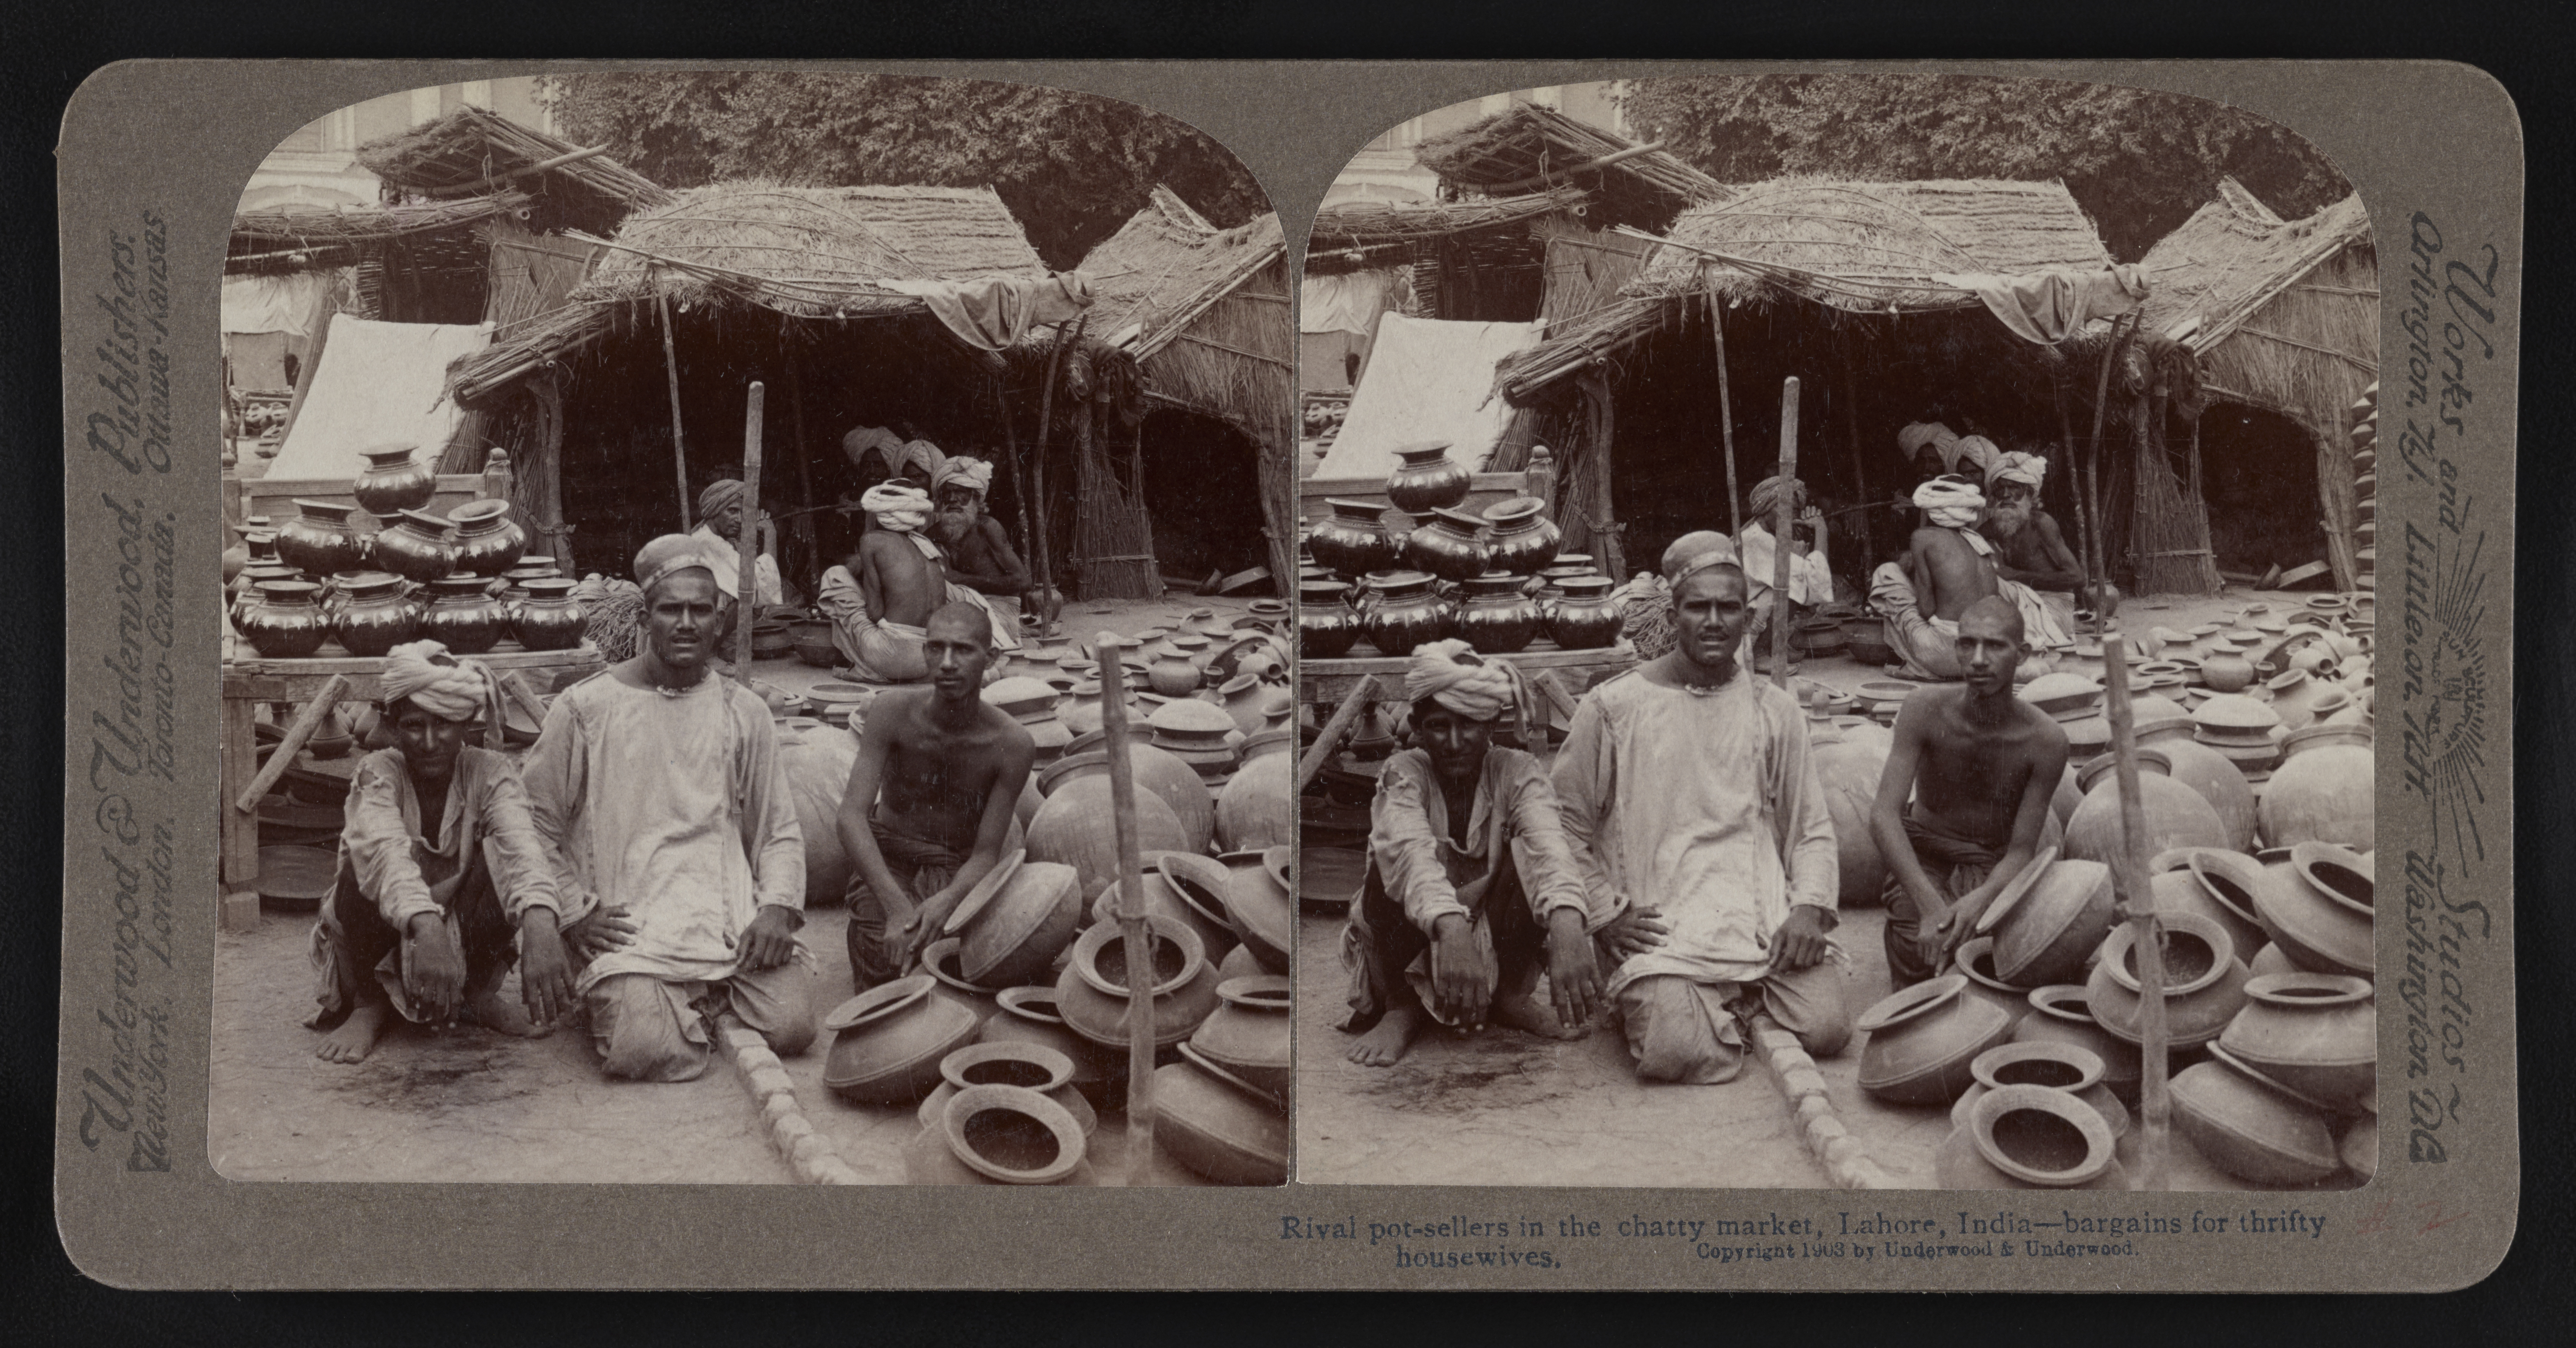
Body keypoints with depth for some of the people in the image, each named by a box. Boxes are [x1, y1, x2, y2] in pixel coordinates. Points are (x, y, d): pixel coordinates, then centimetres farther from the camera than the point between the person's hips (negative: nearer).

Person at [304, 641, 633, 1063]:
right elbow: (387, 850, -39)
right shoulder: (377, 773, -17)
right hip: (390, 939, -1)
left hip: (465, 930, 1)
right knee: (364, 869, -31)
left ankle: (479, 993, -5)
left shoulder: (490, 773, -14)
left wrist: (541, 931, -56)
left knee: (497, 855, -26)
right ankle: (368, 1005, -9)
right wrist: (426, 930, -59)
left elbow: (521, 844, -35)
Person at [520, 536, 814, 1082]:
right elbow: (536, 826, 6)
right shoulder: (585, 707, 2)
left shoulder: (742, 711, 12)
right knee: (650, 1049, -26)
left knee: (791, 1025, -19)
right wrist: (573, 914, -5)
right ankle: (617, 994, 10)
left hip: (730, 910, 3)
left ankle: (710, 996, 14)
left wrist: (779, 907, -5)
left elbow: (779, 830, 13)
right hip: (624, 918, -3)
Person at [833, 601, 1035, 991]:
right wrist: (896, 905, -36)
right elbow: (851, 816, -22)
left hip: (960, 871, 0)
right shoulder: (894, 711, -17)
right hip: (887, 861, 0)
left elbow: (986, 854, -12)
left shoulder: (1012, 745, -16)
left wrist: (947, 901, -36)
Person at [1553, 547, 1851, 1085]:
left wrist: (1810, 907, -5)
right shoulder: (1612, 707, 1)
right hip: (1657, 917, -3)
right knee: (1680, 1052, -27)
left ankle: (1742, 996, 14)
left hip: (1764, 915, 3)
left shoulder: (1775, 709, 11)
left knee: (1827, 1029, -18)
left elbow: (1811, 826, 13)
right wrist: (1608, 916, -5)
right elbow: (1568, 827, 6)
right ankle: (1647, 996, 9)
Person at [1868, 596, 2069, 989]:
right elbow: (1883, 815, -23)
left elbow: (2021, 850, -12)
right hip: (1923, 859, 0)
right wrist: (1930, 904, -35)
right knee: (1920, 953, -28)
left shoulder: (2044, 741, -15)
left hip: (1995, 869, 0)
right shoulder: (1926, 712, -16)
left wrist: (1979, 901, -35)